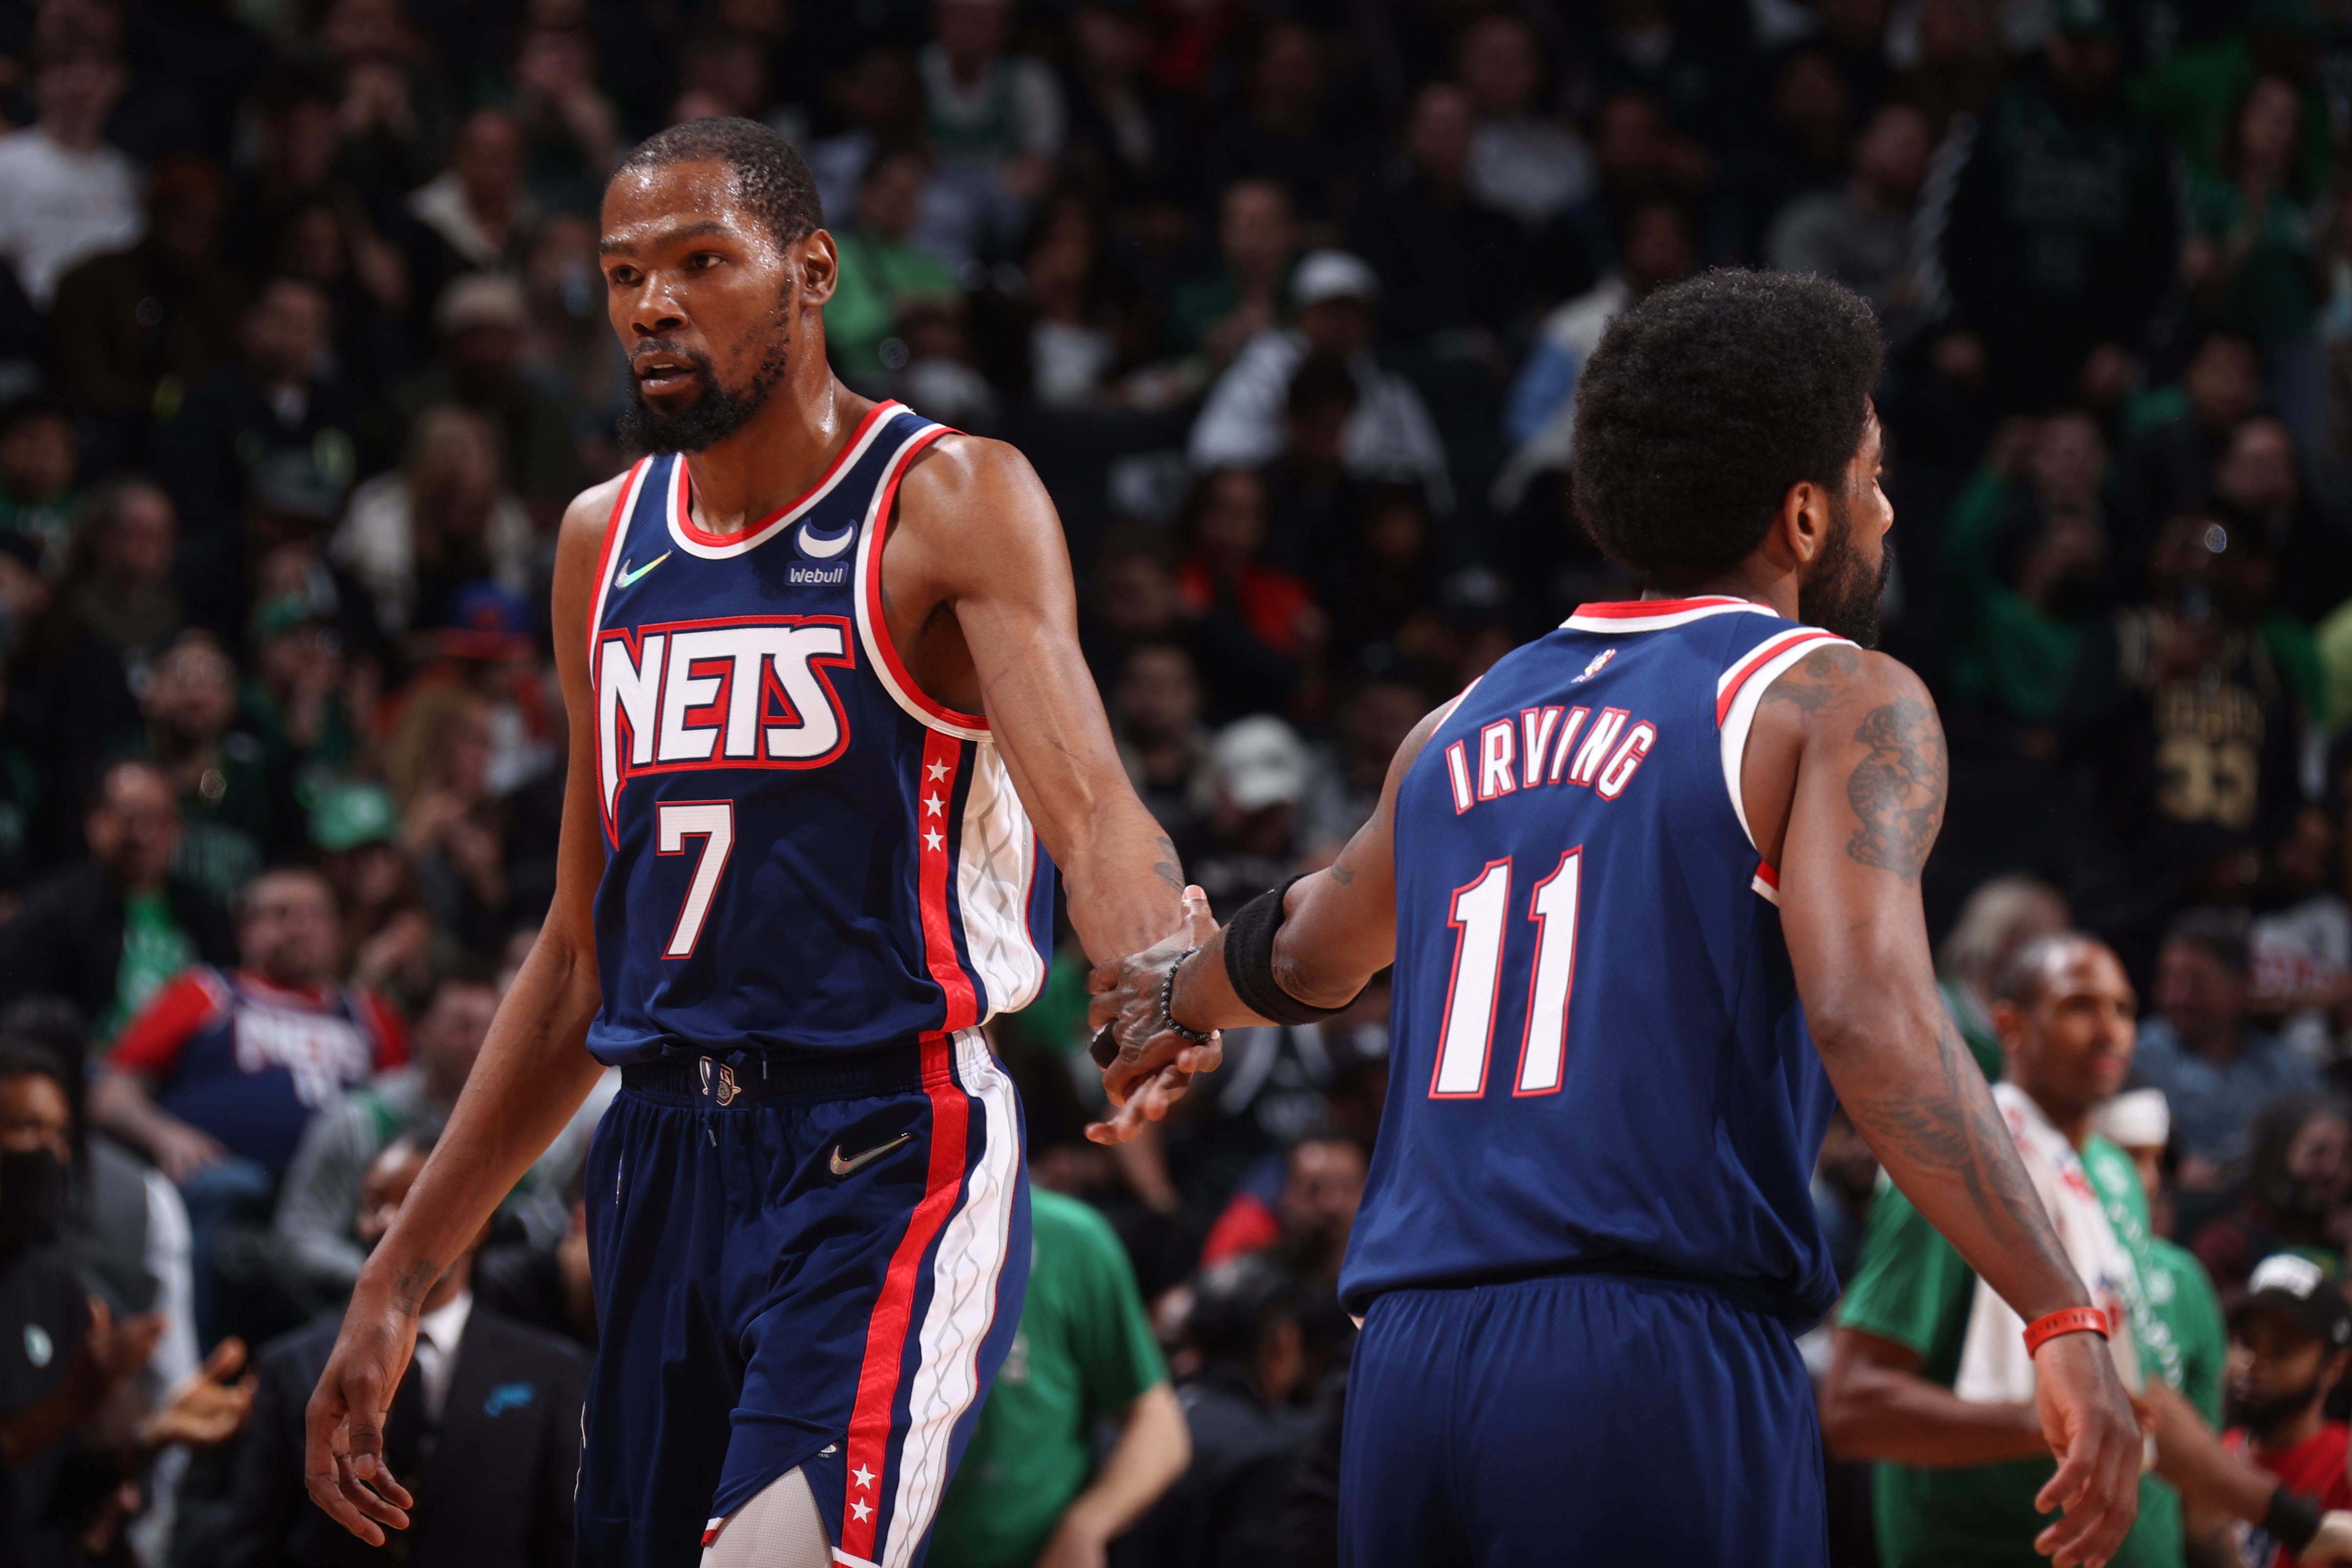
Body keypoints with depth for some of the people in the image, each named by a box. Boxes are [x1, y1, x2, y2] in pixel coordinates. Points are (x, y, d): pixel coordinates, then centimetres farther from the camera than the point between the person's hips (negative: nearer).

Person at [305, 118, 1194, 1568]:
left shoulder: (950, 506, -5)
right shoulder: (605, 543, 14)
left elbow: (1087, 801, -20)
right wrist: (399, 1282, 18)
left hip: (886, 1165, -7)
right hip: (665, 1164, 7)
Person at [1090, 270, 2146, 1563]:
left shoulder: (1468, 726, 20)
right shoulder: (1839, 704, 1)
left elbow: (1313, 952, 40)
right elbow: (1869, 1017, -16)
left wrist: (1179, 993, 64)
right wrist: (2064, 1322, -20)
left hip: (1411, 1363, 6)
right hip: (1664, 1363, -6)